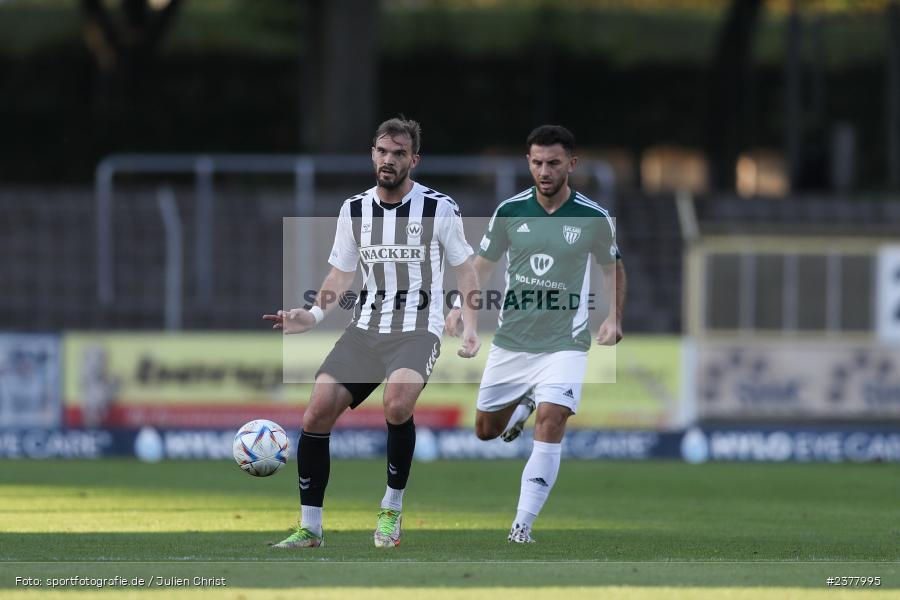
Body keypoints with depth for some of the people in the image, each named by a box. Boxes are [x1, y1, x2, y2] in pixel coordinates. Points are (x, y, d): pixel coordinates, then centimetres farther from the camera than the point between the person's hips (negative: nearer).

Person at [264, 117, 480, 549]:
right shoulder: (354, 210, 7)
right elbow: (341, 274, 16)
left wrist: (470, 328, -2)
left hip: (418, 329, -4)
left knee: (398, 404, -33)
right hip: (366, 327, 4)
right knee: (317, 413, -10)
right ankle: (309, 528, 2)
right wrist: (314, 314, 0)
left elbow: (464, 268, 7)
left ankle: (392, 509, -11)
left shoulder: (439, 209, -4)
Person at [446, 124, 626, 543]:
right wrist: (461, 305, -9)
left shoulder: (593, 218, -5)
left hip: (565, 343, -3)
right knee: (486, 430, 11)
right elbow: (483, 264, 8)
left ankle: (523, 524, -16)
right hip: (511, 341, 3)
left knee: (551, 419, -22)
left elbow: (613, 268, 11)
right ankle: (522, 407, 48)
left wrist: (614, 318, -3)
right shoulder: (510, 211, -3)